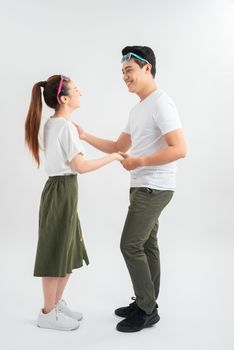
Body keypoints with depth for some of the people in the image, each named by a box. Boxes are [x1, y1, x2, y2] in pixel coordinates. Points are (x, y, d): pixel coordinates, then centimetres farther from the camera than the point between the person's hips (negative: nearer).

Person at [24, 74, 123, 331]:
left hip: (60, 189, 9)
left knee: (69, 252, 17)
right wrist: (112, 157, -11)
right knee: (56, 253, 2)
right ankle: (48, 314, 18)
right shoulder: (66, 127, -17)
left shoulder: (51, 124, 12)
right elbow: (80, 167, -20)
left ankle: (57, 304, 31)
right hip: (63, 191, -9)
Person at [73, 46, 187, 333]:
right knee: (147, 245, 13)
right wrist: (85, 136, 9)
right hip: (142, 187, 10)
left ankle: (147, 310, 6)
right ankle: (146, 304, 25)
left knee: (131, 245, -8)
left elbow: (179, 149, -23)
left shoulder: (161, 104, -15)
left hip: (154, 188, -10)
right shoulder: (137, 109, 16)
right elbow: (119, 148, 18)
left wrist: (140, 162, -20)